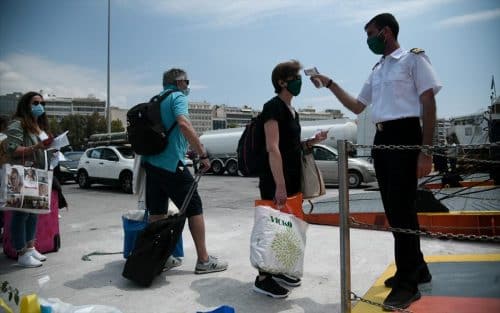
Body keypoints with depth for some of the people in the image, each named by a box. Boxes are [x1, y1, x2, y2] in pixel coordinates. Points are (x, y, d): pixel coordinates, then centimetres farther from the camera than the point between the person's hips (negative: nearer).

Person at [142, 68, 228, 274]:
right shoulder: (177, 97, -5)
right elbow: (184, 124, -23)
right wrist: (203, 154, -23)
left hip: (151, 162, 8)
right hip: (171, 163, -8)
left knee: (157, 212, 11)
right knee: (194, 208, 1)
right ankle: (203, 260, 6)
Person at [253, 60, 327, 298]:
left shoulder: (292, 111, 16)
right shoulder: (273, 107, -13)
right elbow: (273, 148, -21)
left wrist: (313, 141, 6)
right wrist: (279, 185, -26)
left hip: (291, 178, 9)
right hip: (274, 180, -9)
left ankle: (278, 269, 27)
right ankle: (263, 278, 6)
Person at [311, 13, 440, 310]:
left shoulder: (414, 58, -1)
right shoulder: (377, 70, 20)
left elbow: (428, 104, -8)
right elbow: (357, 107, 26)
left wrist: (426, 151, -16)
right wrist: (330, 83, 17)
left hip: (405, 136, -8)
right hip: (381, 139, 8)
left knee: (402, 209, -6)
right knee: (395, 208, 12)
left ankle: (408, 283, 6)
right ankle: (416, 267, 28)